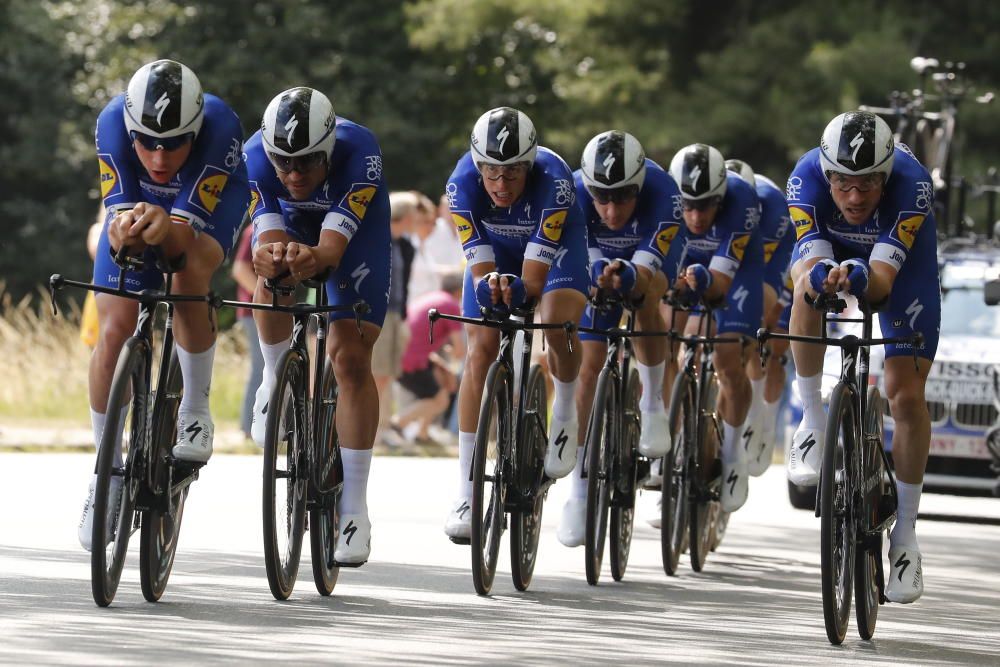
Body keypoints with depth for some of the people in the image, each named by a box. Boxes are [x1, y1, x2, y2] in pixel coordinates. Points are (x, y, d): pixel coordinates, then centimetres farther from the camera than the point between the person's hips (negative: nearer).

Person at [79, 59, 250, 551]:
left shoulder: (219, 126, -40)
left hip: (210, 201, -2)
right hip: (139, 203, 3)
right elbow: (119, 211, -31)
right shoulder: (113, 123, -34)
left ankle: (195, 412, -15)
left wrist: (162, 227, -62)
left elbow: (185, 225, -39)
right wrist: (127, 226, -55)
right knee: (113, 331, -10)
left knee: (190, 268, -35)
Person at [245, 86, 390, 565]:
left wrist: (314, 257, -67)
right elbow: (268, 234, -38)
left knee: (351, 360, -12)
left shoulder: (358, 150, -40)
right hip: (292, 221, 2)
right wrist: (270, 256, -61)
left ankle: (354, 507, -8)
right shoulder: (257, 155, -33)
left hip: (354, 225, -2)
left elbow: (334, 246, -45)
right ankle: (275, 380, 1)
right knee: (273, 282, -31)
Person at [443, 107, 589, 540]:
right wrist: (488, 284, -52)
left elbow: (534, 278, -38)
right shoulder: (462, 183, -33)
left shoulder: (553, 179, -39)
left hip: (554, 244, -2)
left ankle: (565, 408, 4)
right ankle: (466, 492, -9)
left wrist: (517, 289, -57)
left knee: (558, 325, -30)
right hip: (496, 246, 2)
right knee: (481, 348, -11)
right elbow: (480, 266, -31)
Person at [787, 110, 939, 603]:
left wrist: (861, 278, -67)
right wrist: (817, 276, -64)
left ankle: (905, 532, 4)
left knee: (907, 395, -11)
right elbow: (808, 262, -40)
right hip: (832, 247, 1)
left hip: (901, 260, -1)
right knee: (809, 288, -36)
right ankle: (813, 421, -17)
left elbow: (884, 279, -44)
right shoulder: (807, 177, -34)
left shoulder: (911, 183, -39)